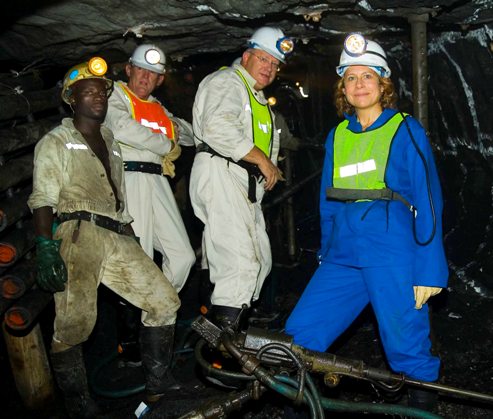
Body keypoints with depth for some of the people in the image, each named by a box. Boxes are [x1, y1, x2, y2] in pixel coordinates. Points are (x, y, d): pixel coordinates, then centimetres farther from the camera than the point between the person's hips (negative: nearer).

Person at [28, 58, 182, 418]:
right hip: (78, 235, -6)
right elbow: (42, 199, -3)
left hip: (119, 238, 7)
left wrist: (132, 242, 21)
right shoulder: (56, 142, 9)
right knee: (74, 323, -21)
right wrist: (46, 248, -16)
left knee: (165, 301, -1)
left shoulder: (112, 143, 28)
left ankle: (158, 385, 13)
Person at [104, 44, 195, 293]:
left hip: (157, 180, 7)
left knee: (183, 255, 4)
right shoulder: (115, 93, 6)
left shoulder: (158, 108, 26)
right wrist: (167, 144, -4)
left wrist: (176, 128, 9)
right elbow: (122, 128, -14)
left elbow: (191, 136, 33)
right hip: (130, 178, -7)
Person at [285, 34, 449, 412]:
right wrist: (327, 254, 19)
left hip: (392, 257, -4)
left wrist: (429, 271, -9)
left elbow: (428, 202, -4)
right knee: (298, 339, 1)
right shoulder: (337, 136, 15)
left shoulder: (406, 131, 0)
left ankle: (424, 407, 25)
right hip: (342, 256, 5)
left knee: (408, 354, 0)